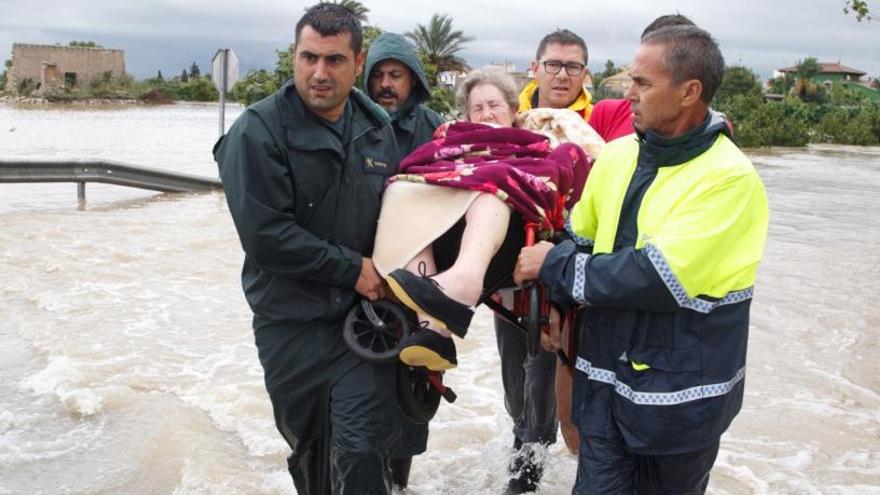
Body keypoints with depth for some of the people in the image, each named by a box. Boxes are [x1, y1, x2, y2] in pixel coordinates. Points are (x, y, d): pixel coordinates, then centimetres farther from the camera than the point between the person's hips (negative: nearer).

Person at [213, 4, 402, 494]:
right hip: (292, 323, -2)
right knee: (310, 446, 15)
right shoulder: (258, 130, -13)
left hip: (365, 312, 2)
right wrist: (351, 268, -15)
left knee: (363, 450, -6)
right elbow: (266, 237, -19)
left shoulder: (377, 125, 4)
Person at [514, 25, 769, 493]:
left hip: (682, 393, -4)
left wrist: (556, 266, -17)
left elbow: (659, 277, -25)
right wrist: (557, 303, -3)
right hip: (606, 378, 4)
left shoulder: (730, 178, -18)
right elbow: (580, 241, 13)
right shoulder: (617, 155, 1)